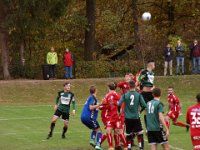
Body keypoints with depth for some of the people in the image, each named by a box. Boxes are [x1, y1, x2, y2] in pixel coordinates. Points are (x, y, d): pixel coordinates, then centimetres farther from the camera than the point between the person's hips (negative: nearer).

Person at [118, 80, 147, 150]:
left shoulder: (125, 95, -4)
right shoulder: (139, 95, -6)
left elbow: (119, 104, -12)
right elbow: (144, 105, -10)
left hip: (128, 118, 1)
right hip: (136, 117, -1)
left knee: (128, 134, 11)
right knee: (140, 133, 6)